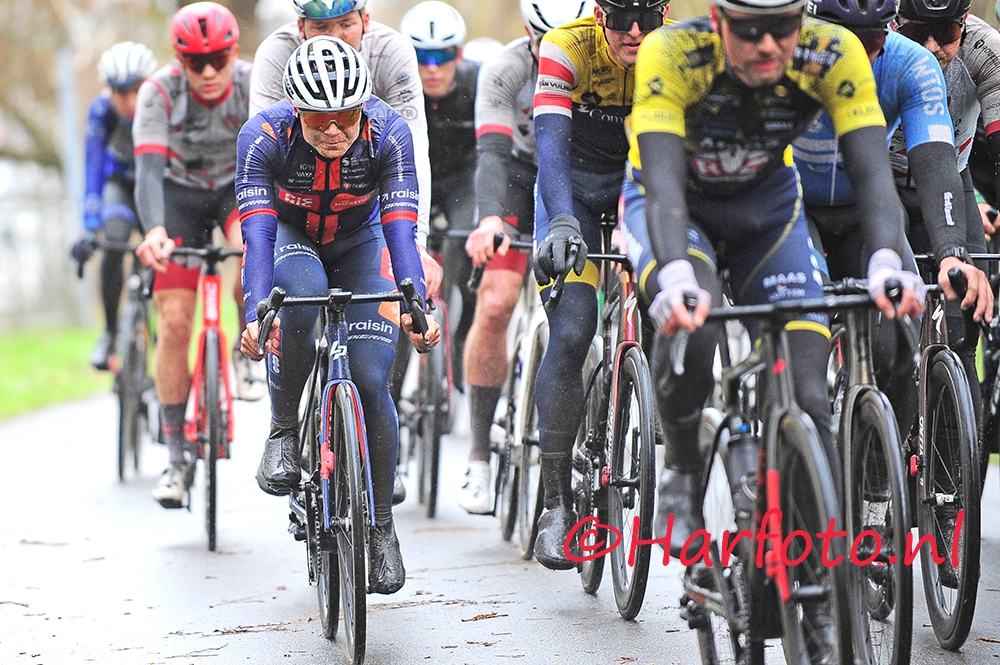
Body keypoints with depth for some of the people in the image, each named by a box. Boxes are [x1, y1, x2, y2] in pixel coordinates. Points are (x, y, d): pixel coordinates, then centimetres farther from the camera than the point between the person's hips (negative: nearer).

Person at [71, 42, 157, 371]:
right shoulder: (102, 110, -30)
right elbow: (94, 171, -35)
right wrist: (89, 229, -46)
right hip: (122, 180, 0)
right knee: (114, 246, -25)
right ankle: (110, 331, -6)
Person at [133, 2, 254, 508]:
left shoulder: (258, 86, -24)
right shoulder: (158, 92, -26)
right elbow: (149, 168, -36)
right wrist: (154, 231, -55)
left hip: (241, 187, 0)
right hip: (181, 194, 0)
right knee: (174, 322, -10)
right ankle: (177, 457, 0)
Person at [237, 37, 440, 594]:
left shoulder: (388, 133, -29)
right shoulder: (264, 136, -30)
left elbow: (401, 228, -33)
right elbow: (258, 232, -35)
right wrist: (255, 314, -49)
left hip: (359, 246, 1)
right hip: (292, 239, -1)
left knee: (371, 381, -15)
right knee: (302, 295, -37)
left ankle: (382, 527, 2)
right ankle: (284, 431, -17)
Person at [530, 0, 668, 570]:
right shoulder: (568, 47, -25)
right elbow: (551, 141, -35)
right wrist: (561, 223, -52)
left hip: (646, 176, 2)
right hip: (574, 185, -2)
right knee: (570, 334, -17)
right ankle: (558, 500, -10)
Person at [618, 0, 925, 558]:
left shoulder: (834, 55, -27)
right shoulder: (671, 54, -33)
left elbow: (873, 171, -33)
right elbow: (662, 178, -42)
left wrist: (886, 261, -52)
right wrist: (675, 275, -60)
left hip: (768, 203, 2)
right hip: (678, 204, -2)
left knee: (806, 393, -13)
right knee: (691, 324, -34)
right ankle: (682, 479, -10)